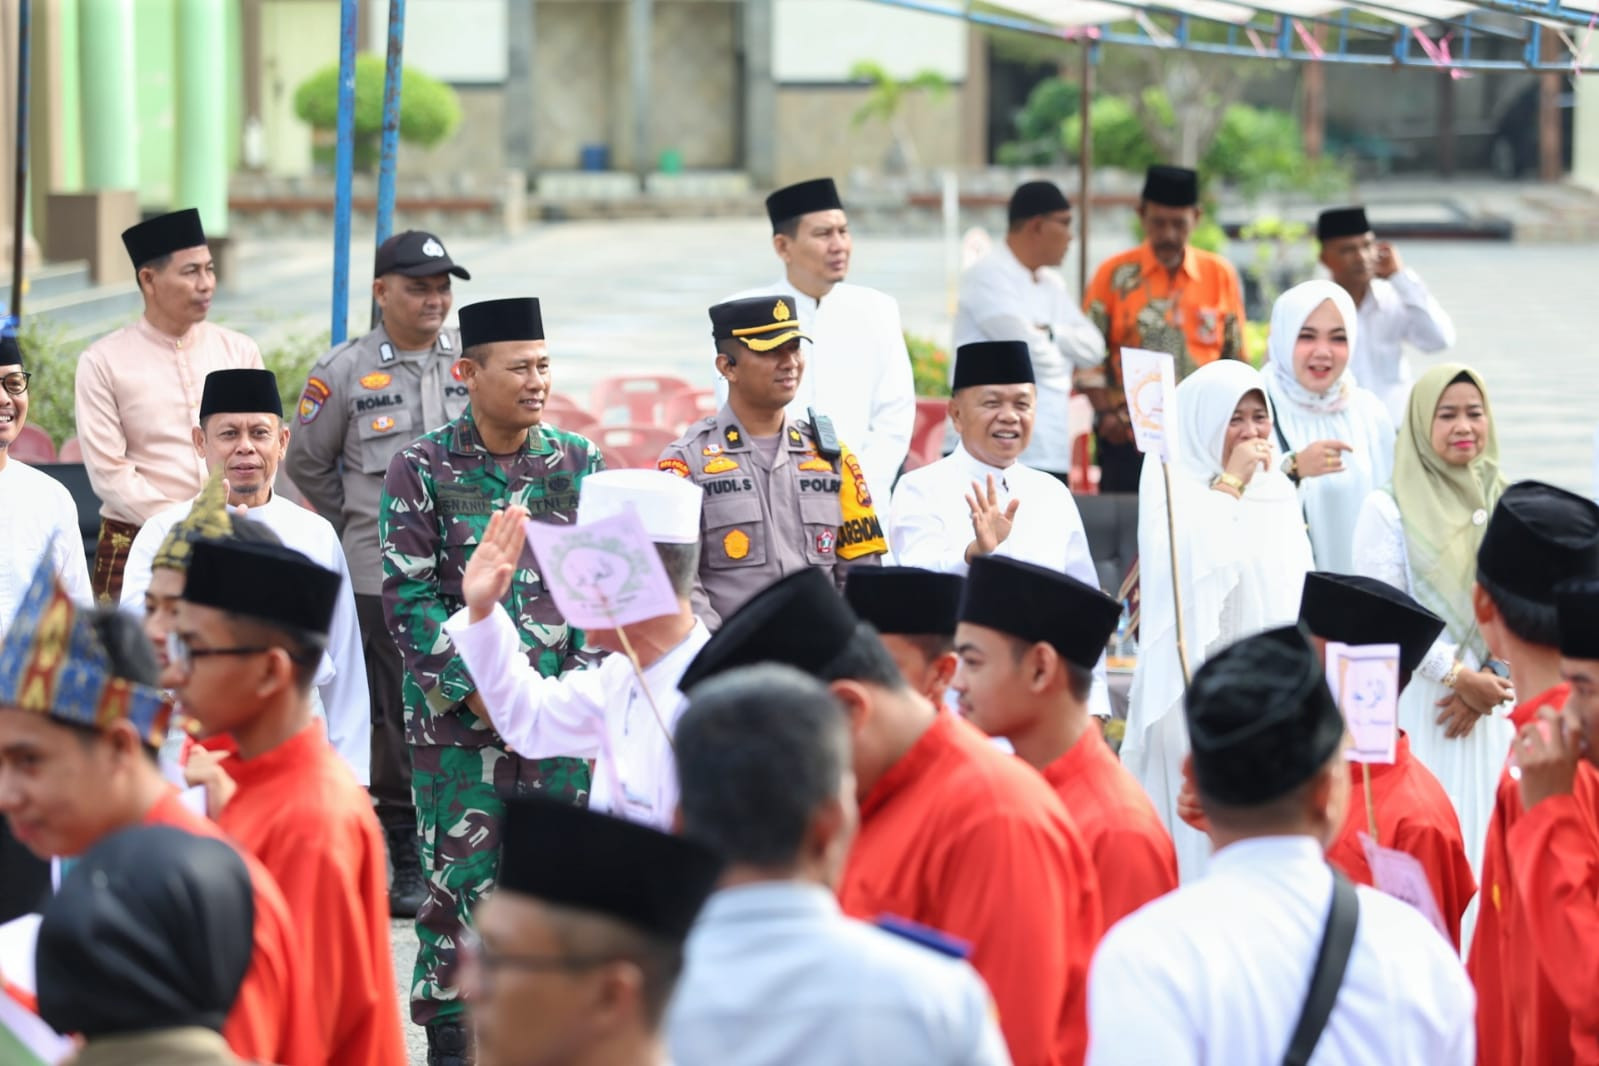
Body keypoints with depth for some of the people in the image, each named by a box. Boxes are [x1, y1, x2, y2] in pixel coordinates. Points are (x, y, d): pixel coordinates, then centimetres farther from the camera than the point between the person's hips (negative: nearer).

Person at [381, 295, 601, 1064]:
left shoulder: (580, 463, 7)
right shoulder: (422, 468, -2)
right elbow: (408, 595, -5)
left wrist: (575, 683, -4)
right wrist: (474, 689, -11)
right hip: (456, 714, -2)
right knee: (457, 879, -1)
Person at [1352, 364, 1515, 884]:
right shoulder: (1388, 508, -4)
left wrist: (1490, 678, -8)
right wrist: (1457, 675, -12)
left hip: (1491, 716, 4)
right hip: (1413, 710, -4)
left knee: (1482, 836, 2)